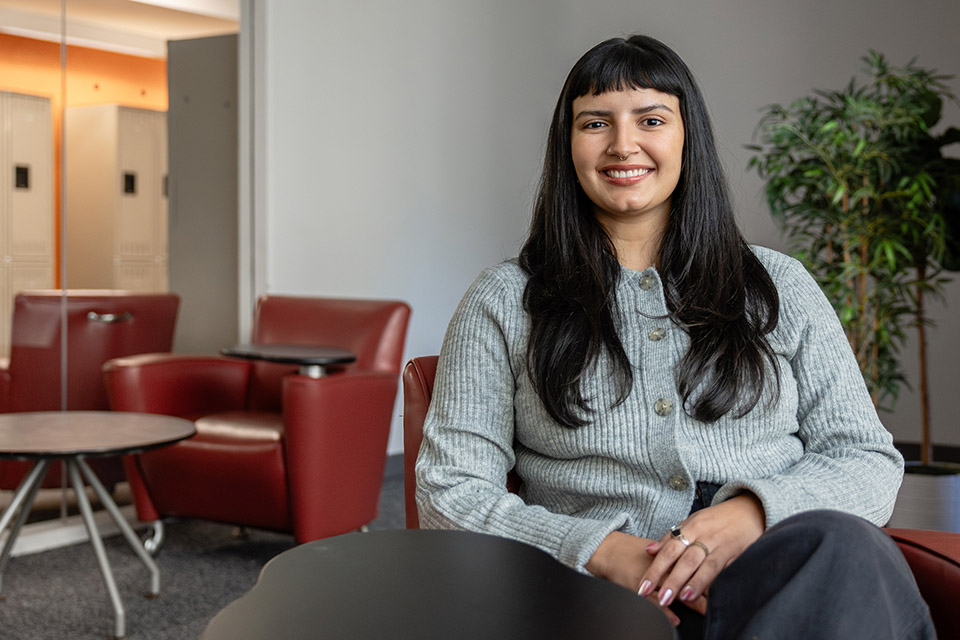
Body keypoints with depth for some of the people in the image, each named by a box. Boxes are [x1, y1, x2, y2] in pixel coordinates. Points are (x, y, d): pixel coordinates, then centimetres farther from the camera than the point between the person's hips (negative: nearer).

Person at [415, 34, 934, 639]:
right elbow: (450, 491, 5)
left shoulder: (779, 286, 16)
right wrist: (599, 550, -13)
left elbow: (869, 458, 11)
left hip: (783, 574, 3)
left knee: (845, 546, -36)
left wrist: (752, 512, -12)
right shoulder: (505, 301, 11)